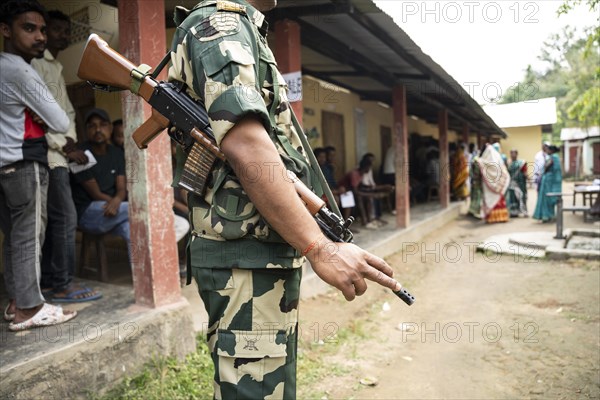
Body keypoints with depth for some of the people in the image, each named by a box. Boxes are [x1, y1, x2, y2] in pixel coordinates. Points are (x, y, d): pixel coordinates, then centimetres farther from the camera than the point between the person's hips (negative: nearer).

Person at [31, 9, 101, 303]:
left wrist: (70, 141, 0)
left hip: (56, 154, 9)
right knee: (65, 218, -11)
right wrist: (65, 147, -14)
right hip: (45, 153, -9)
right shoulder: (35, 63, -5)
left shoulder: (56, 69, 24)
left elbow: (67, 111, 19)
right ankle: (63, 286, -3)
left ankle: (47, 283, 16)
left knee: (53, 220, 9)